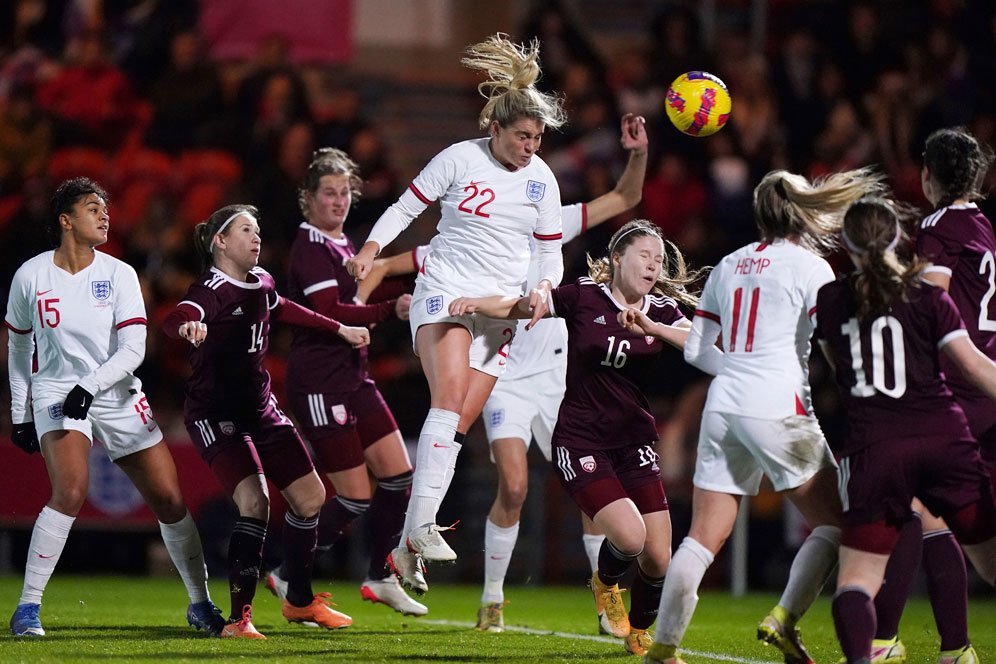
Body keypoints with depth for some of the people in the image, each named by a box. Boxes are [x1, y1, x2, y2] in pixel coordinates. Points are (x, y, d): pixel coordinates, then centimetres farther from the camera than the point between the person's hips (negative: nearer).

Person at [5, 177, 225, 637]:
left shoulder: (118, 275, -3)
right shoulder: (31, 277, -3)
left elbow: (133, 350, -8)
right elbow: (18, 348, 10)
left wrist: (89, 386, -22)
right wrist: (20, 415, 11)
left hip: (117, 397, 3)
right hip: (57, 395, -2)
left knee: (169, 500, 2)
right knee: (71, 491, -27)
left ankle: (201, 605, 20)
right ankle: (27, 608, -19)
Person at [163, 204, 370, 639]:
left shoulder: (261, 282, 7)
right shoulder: (209, 290, -18)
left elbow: (284, 310, 31)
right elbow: (173, 320, -40)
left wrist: (341, 329, 38)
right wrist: (188, 326, -64)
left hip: (260, 409, 9)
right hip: (215, 415, -9)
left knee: (310, 496, 10)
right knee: (254, 502, -25)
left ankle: (299, 600, 30)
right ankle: (239, 617, -20)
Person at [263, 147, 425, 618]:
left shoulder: (342, 244, 17)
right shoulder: (310, 247, -13)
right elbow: (330, 313, -24)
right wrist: (391, 310, -29)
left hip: (351, 377, 9)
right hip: (319, 383, -9)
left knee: (398, 474, 6)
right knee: (355, 497, -7)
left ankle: (380, 578, 18)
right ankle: (288, 579, 7)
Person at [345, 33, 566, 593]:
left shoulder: (542, 179, 5)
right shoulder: (460, 159, -7)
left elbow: (551, 251, 12)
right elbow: (408, 206, 2)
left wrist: (544, 288, -8)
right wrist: (371, 249, -11)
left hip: (500, 310, 4)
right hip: (445, 293, -4)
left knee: (459, 426, -2)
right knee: (449, 397, -27)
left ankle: (408, 548, 1)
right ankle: (422, 524, -33)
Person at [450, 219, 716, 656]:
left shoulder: (660, 311, 2)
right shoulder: (584, 298, -5)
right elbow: (519, 307, -1)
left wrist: (651, 327, -28)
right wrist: (478, 304, -20)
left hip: (634, 441, 4)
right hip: (580, 441, -4)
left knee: (658, 559, -2)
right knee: (630, 537, -22)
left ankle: (639, 633, 28)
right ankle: (605, 584, 15)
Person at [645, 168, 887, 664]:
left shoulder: (729, 265, 16)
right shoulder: (810, 267, -1)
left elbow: (695, 350, 18)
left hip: (722, 406, 6)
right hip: (778, 409, -6)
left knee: (704, 537, 6)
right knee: (832, 523, 6)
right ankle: (785, 619, -8)